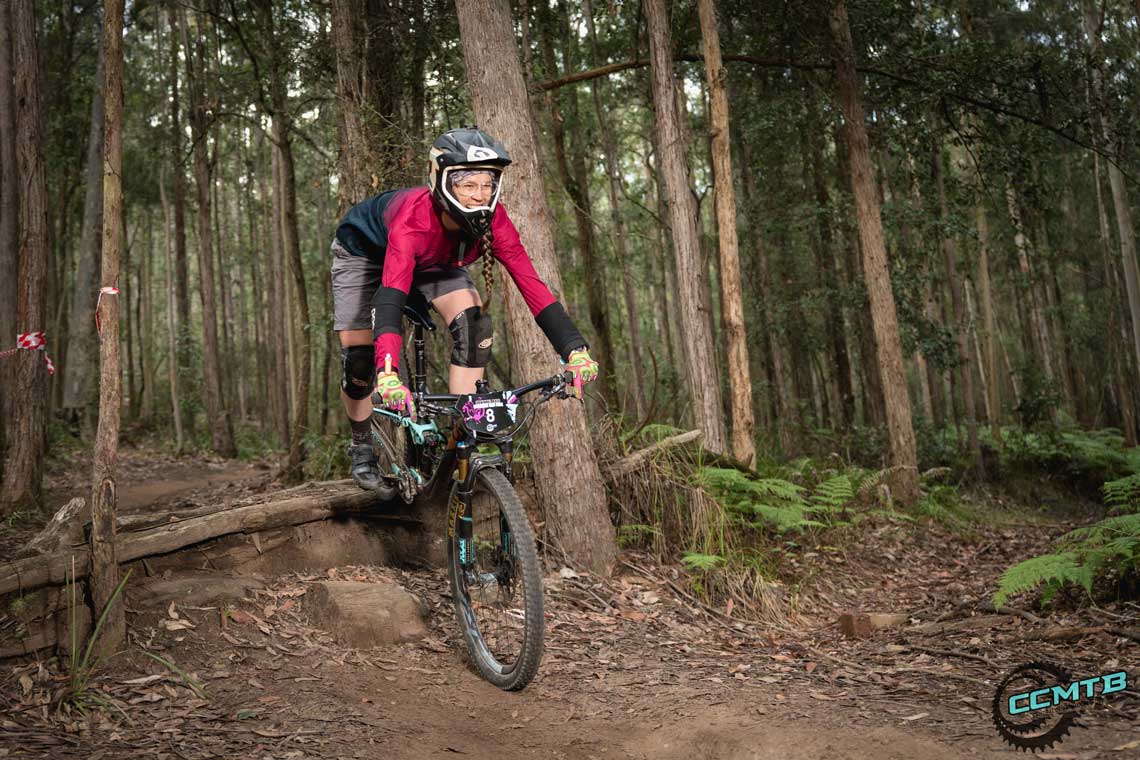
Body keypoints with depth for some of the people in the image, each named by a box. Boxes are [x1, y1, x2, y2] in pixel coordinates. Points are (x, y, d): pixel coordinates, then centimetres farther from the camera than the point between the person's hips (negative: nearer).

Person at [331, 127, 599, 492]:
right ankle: (361, 445, 21)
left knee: (474, 324, -21)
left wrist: (575, 351, -44)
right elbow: (391, 297, -54)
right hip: (364, 250, -3)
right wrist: (387, 374, -68)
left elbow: (531, 284, -34)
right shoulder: (412, 221, -44)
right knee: (359, 358, -8)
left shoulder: (492, 221, -31)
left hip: (433, 261, 4)